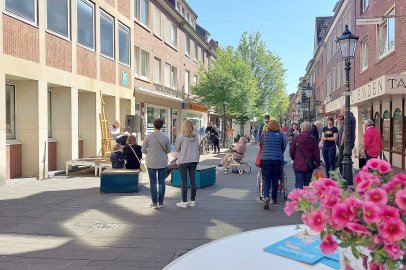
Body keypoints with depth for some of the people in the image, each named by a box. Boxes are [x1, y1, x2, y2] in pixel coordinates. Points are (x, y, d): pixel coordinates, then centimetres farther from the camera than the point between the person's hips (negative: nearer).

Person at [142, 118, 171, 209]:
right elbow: (168, 150, 3)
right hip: (163, 163, 1)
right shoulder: (165, 137, -6)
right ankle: (161, 202, 16)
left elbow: (143, 150, -3)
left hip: (151, 163, -1)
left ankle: (154, 203, 12)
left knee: (153, 183, 8)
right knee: (161, 182, 10)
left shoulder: (148, 137, -10)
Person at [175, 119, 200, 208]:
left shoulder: (181, 137, -11)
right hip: (193, 161, 4)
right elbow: (197, 149, 10)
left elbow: (176, 149, -1)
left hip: (183, 161, -4)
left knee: (184, 182, 1)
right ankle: (192, 201, 17)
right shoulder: (195, 137, 1)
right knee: (193, 180, 8)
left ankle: (184, 202, 7)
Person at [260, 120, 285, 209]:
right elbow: (283, 147, 11)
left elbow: (260, 142, 20)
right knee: (275, 179, 13)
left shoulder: (265, 134, 4)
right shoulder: (280, 135, 4)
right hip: (278, 159, 1)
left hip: (265, 159, -1)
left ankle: (266, 196, -19)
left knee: (266, 179, 2)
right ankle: (274, 198, 22)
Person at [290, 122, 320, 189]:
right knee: (307, 183, 12)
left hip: (298, 165, -2)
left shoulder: (297, 138, -6)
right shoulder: (312, 139, -2)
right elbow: (317, 152, 0)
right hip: (309, 166, 2)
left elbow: (291, 151, -1)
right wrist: (318, 163, 10)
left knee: (299, 182, 2)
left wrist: (294, 158, 17)